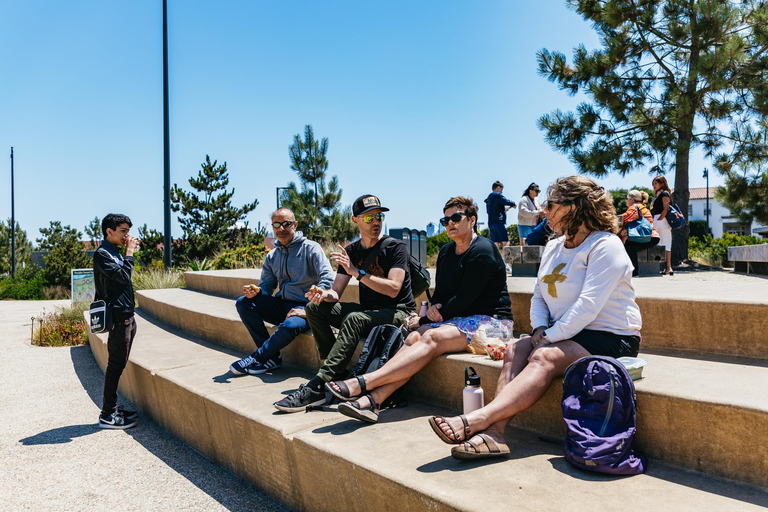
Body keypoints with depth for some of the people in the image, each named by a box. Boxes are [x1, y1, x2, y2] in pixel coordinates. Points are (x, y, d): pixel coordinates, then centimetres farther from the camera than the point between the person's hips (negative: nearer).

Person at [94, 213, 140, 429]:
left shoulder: (114, 253, 19)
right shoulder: (102, 254, -11)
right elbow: (123, 276, -20)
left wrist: (129, 252, 11)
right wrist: (129, 252, -9)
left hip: (126, 316, 10)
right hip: (118, 316, -10)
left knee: (118, 364, 14)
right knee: (115, 365, -6)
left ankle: (111, 406, 24)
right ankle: (107, 416, 0)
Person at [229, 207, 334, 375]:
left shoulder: (310, 248, -6)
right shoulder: (272, 256, 13)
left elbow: (327, 278, -17)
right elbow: (267, 286, 14)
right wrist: (256, 291, -12)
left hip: (304, 307, -6)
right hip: (281, 304, 6)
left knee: (289, 326, -38)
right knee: (243, 303, -13)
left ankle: (257, 358, -11)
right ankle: (272, 357, -14)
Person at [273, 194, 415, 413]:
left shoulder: (395, 247, -6)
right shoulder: (351, 251, 10)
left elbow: (393, 289, -19)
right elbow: (336, 292, 5)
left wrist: (356, 271, -21)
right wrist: (324, 294, -20)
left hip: (397, 314, -7)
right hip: (366, 311, 7)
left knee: (354, 319, -35)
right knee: (315, 307, -8)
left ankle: (317, 387, -38)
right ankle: (337, 375, -16)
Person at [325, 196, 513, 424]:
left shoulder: (482, 251, -12)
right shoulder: (446, 252, 14)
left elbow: (463, 299, -15)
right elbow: (439, 294, 18)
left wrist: (424, 320, -9)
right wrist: (433, 309, -7)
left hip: (491, 321, -7)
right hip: (458, 319, 7)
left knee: (432, 338, -31)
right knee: (415, 337, -22)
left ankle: (362, 383, -42)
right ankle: (371, 399, -38)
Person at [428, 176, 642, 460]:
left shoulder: (605, 246, -11)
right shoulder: (553, 248, 15)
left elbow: (588, 307, -20)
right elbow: (538, 297, 14)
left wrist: (550, 338, -20)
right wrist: (541, 329, -5)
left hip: (610, 339, -7)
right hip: (568, 334, 7)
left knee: (544, 357, -32)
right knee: (516, 349, -20)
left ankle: (478, 420, -44)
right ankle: (495, 432, -36)